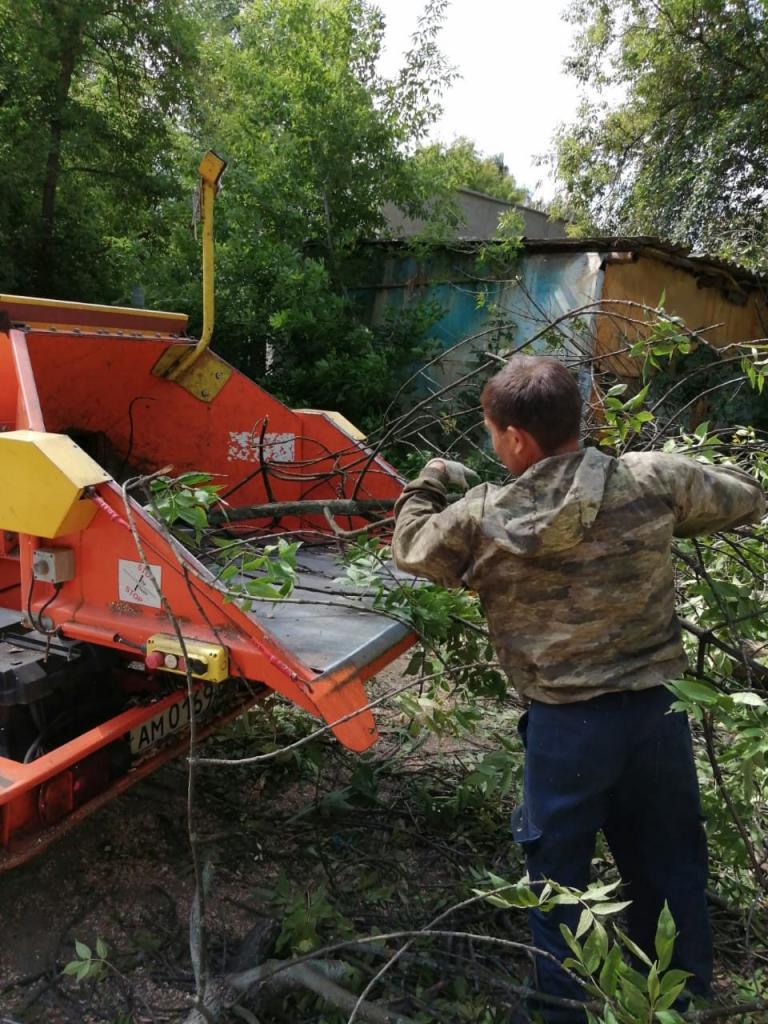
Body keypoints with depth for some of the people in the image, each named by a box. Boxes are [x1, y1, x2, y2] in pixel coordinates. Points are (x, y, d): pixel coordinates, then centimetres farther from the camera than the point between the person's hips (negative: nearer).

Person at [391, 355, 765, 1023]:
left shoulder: (480, 519, -11)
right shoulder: (653, 480, -8)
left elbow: (410, 547, 7)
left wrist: (432, 483, 23)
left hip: (565, 723, -3)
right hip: (658, 711, 3)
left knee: (557, 877, 16)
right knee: (672, 868, 22)